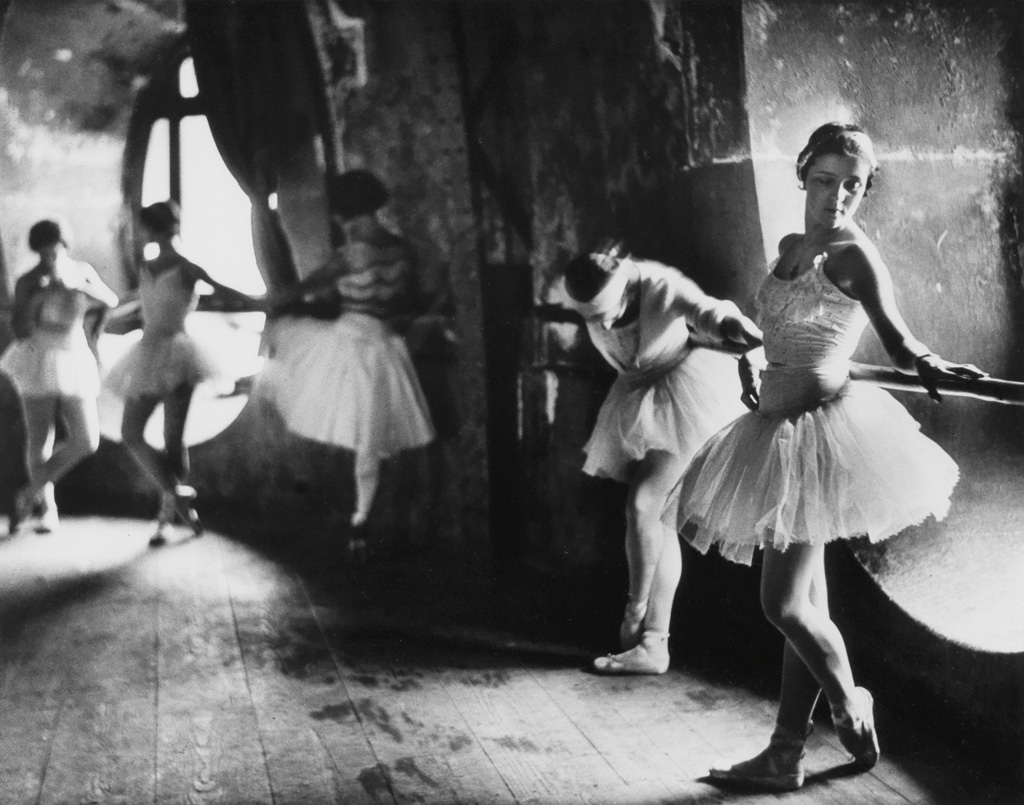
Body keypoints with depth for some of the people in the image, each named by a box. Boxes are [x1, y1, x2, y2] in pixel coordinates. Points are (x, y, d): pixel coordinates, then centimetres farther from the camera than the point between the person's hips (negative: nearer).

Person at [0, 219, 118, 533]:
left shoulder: (82, 270, 0)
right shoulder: (27, 282, -11)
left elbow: (111, 300, -13)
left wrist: (78, 286, -27)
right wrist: (34, 300, -28)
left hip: (73, 362, 3)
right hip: (38, 363, -3)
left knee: (86, 442, -5)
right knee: (40, 441, -1)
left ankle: (28, 494, 12)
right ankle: (47, 508, 19)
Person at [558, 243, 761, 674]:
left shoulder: (661, 286, -27)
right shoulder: (584, 300, -11)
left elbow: (703, 309, -43)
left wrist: (729, 323, -61)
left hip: (685, 396, -6)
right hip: (638, 400, 7)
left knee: (644, 505, -16)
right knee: (658, 519, 7)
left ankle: (636, 618, 3)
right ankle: (653, 643, 9)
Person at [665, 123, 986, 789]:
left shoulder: (854, 255, -9)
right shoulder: (790, 249, 14)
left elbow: (897, 336, -18)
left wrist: (930, 365, -37)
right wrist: (751, 364, 3)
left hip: (822, 428, -8)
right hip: (780, 434, 8)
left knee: (785, 603, -8)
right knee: (805, 601, 11)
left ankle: (853, 708, 19)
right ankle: (785, 757, 18)